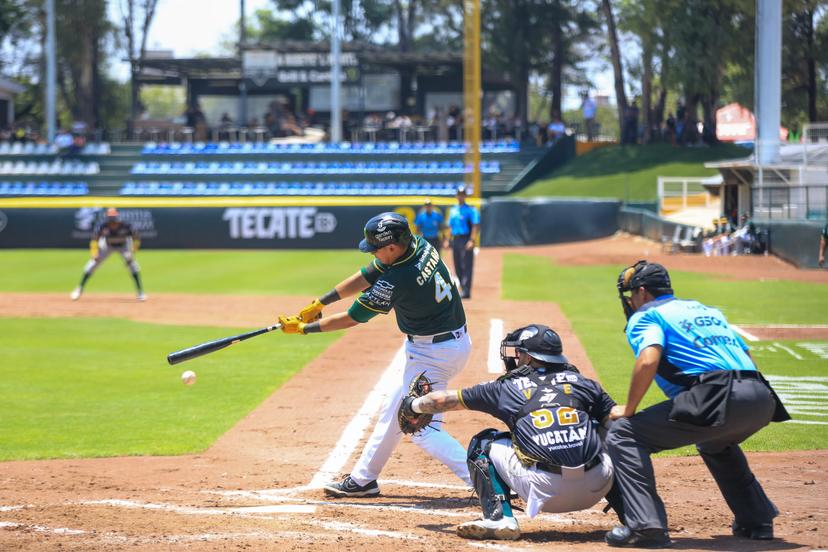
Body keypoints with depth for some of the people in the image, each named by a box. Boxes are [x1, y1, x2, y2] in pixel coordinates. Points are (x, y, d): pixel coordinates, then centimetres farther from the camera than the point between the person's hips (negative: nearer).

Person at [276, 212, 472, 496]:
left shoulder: (397, 281, -28)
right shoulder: (420, 246, -4)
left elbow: (351, 318, -16)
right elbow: (364, 278, 6)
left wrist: (303, 328, -5)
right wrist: (319, 303, 4)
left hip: (433, 353, -10)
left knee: (420, 429, -8)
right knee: (393, 411, 20)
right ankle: (363, 479, 32)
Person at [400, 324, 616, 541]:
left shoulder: (508, 388, 14)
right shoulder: (583, 383, 16)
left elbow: (444, 400, 23)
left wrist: (413, 405, 42)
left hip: (544, 489, -2)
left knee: (482, 444, 21)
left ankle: (498, 518, 3)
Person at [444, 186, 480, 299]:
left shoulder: (471, 210, -4)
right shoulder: (453, 210, 18)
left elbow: (475, 226, -11)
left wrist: (472, 240, -21)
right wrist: (448, 240, 15)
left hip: (466, 240, -7)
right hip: (455, 240, 7)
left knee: (466, 266, -11)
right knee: (458, 267, 8)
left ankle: (466, 291, -13)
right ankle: (464, 289, 16)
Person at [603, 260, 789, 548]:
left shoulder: (645, 316, 10)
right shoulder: (709, 310, 33)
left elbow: (648, 360, -11)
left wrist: (629, 410, 1)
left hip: (717, 400, -8)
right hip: (762, 400, 8)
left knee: (622, 434, -1)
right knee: (715, 442, 40)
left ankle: (645, 524, -15)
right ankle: (757, 520, 35)